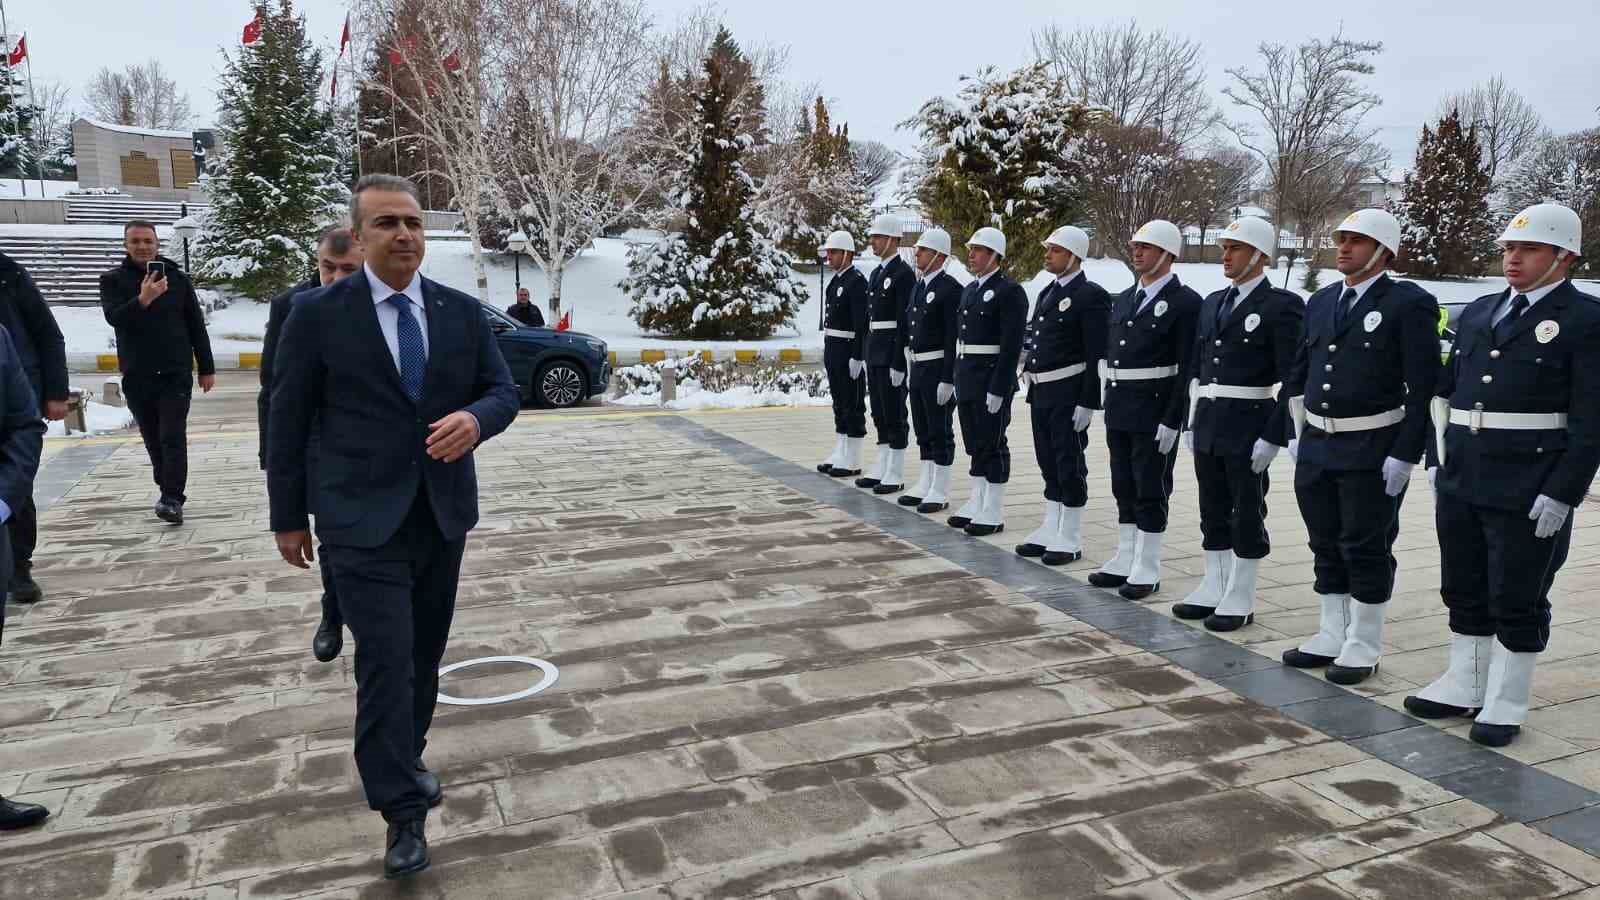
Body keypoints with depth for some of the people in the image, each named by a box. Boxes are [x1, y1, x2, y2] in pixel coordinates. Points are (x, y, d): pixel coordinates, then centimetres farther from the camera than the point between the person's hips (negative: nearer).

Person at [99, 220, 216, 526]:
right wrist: (142, 300, -33)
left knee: (173, 437, -9)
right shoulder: (113, 280, 2)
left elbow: (196, 326, 7)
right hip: (137, 377, 1)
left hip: (176, 374, -1)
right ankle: (168, 493, 21)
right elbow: (114, 317, -16)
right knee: (153, 439, 10)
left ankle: (172, 500, -13)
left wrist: (206, 368, 6)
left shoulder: (178, 278, 4)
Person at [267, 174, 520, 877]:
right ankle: (404, 810, 3)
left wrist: (476, 417, -18)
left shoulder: (462, 311, 4)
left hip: (443, 513, 4)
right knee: (386, 659, -7)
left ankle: (406, 761, 36)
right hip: (363, 519, -4)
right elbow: (288, 421, -1)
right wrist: (289, 517, 0)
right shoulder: (317, 313, -5)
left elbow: (503, 390, 6)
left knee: (425, 654, 15)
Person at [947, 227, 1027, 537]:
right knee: (975, 444, 14)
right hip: (967, 380, 8)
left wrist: (998, 389, -21)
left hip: (992, 380, -8)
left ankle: (993, 514, 6)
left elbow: (1011, 346, -17)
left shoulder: (1009, 291, -11)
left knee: (992, 445, -1)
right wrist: (958, 379, 13)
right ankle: (977, 503, 24)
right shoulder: (970, 290, 15)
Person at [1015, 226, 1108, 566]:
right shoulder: (1048, 292, 15)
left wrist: (1088, 402, -19)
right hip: (1041, 393, 8)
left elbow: (1097, 355, -15)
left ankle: (1071, 540, 9)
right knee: (1048, 463, 14)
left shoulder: (1091, 295, -11)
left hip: (1069, 395, -8)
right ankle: (1050, 531, 25)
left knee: (1069, 465, 0)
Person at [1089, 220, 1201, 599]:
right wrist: (1109, 404, 14)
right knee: (1124, 489, 13)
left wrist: (1172, 421, -17)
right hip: (1119, 412, 7)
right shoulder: (1124, 299, 14)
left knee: (1151, 491, 1)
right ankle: (1125, 560, 24)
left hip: (1155, 414, -7)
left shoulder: (1186, 302, -9)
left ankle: (1147, 570, 10)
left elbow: (1188, 368, -13)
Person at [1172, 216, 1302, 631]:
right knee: (1213, 512, 13)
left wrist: (1273, 437, -16)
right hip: (1208, 425, 7)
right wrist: (1191, 422, 12)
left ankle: (1240, 599, 13)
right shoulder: (1213, 302, 13)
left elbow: (1293, 378, -12)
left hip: (1249, 428, -6)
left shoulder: (1282, 306, -8)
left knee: (1247, 513, 3)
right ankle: (1213, 589, 24)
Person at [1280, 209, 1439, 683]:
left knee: (1366, 549, 3)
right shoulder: (1321, 302, 11)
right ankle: (1332, 637, 26)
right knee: (1326, 546, 13)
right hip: (1317, 447, 6)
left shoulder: (1410, 304, -8)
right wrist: (1297, 433, 13)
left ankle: (1363, 647, 16)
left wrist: (1405, 455, -15)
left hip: (1372, 453, -6)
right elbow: (1299, 372, 17)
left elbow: (1424, 387, -12)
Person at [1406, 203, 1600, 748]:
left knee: (1517, 601, 4)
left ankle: (1505, 704, 17)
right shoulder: (1477, 313, 13)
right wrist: (1437, 461, 9)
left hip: (1530, 494, -6)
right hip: (1460, 483, 6)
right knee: (1463, 591, 15)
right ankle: (1465, 686, 29)